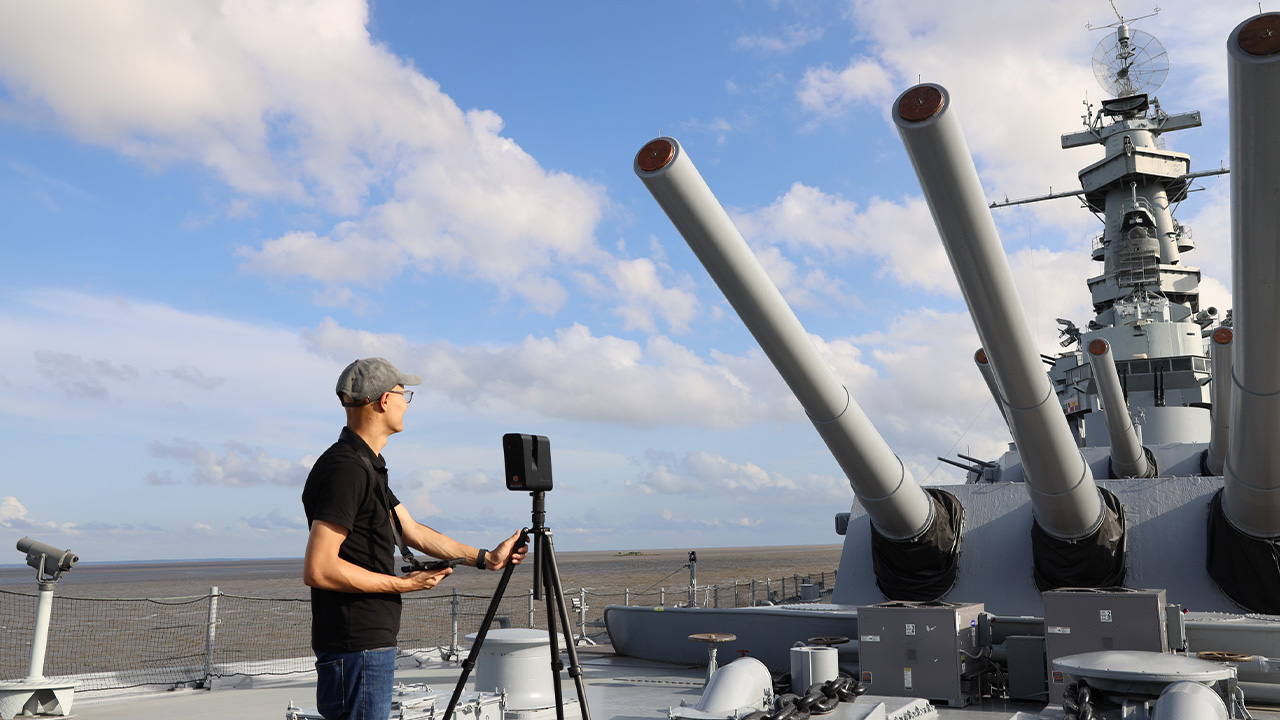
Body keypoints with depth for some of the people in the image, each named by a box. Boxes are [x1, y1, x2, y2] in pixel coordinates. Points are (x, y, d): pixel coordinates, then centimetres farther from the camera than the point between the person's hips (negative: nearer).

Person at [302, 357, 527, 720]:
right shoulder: (345, 469, -19)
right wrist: (404, 584, -16)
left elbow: (413, 531, 20)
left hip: (373, 642, 10)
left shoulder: (368, 466, 14)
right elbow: (317, 570, -23)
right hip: (356, 649, -10)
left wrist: (487, 558, 21)